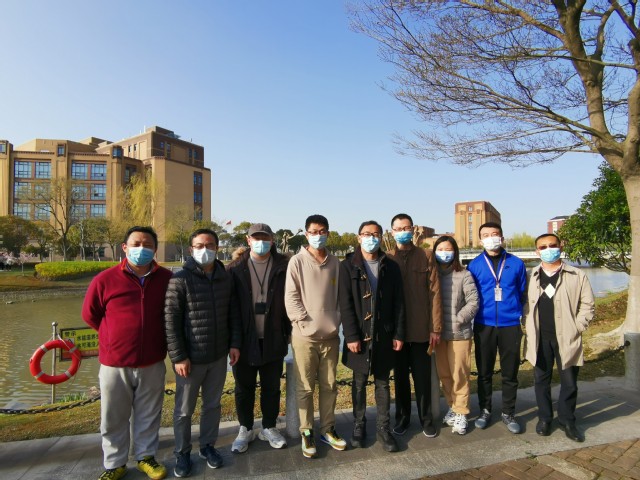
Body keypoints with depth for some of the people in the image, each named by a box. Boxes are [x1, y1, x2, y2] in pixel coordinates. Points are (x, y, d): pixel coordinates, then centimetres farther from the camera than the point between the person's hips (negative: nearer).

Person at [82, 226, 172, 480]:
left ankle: (146, 457, 37)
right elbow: (90, 315, 5)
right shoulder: (104, 280, -10)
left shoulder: (167, 278, -7)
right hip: (114, 363, 0)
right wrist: (118, 336, 7)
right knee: (113, 418, 15)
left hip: (153, 364, 1)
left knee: (148, 416, 17)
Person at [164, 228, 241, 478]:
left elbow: (233, 314, 8)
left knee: (213, 405, 18)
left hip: (219, 356, 4)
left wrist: (235, 344, 2)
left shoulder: (226, 278, 2)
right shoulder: (179, 279, -12)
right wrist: (178, 356, -15)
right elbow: (170, 321, -13)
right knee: (184, 410, 13)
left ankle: (208, 446, 38)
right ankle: (182, 452, 34)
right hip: (191, 357, -4)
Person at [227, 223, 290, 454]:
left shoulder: (283, 267, -2)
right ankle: (245, 429, 34)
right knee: (244, 388, 14)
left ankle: (269, 428, 34)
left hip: (273, 340, 0)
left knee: (272, 387, 15)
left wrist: (287, 331, -1)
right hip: (244, 339, 0)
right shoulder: (236, 268, -1)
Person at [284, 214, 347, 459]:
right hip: (305, 336, -3)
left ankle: (328, 429, 31)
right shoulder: (297, 261, -5)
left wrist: (336, 322, -1)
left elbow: (340, 296, 8)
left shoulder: (335, 262, 5)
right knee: (305, 388, 8)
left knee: (329, 386, 14)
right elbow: (291, 297, -8)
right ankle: (307, 432, 24)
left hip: (330, 335, 3)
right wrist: (305, 323, -13)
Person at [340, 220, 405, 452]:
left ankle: (383, 427, 26)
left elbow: (399, 303, 4)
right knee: (359, 382, 12)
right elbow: (345, 304, -8)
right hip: (359, 335, -1)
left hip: (384, 335, 2)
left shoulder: (391, 266, 4)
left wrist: (398, 334, -1)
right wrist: (351, 336, -13)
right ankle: (359, 425, 29)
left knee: (383, 382, 12)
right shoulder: (348, 266, -3)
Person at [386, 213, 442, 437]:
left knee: (423, 378, 11)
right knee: (400, 377, 14)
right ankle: (402, 417, 31)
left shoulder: (426, 256, -1)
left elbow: (434, 292, -2)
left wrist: (436, 327, -5)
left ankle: (426, 418, 30)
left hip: (421, 329, 0)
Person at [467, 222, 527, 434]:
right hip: (483, 326, 0)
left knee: (510, 372, 10)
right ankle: (485, 411, 26)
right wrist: (469, 321, 2)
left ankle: (508, 413, 27)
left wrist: (522, 318, 4)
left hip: (510, 325, 1)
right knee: (484, 372, 10)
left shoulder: (516, 263, 2)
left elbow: (523, 293, 9)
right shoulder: (474, 265, 0)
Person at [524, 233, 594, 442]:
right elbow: (524, 303, 7)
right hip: (540, 339, 1)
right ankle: (544, 417, 28)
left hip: (567, 338, -1)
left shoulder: (577, 276, -2)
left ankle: (567, 420, 28)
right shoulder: (531, 276, 2)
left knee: (569, 382, 9)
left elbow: (587, 305, 2)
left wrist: (576, 328, -4)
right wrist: (529, 327, -1)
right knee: (541, 380, 11)